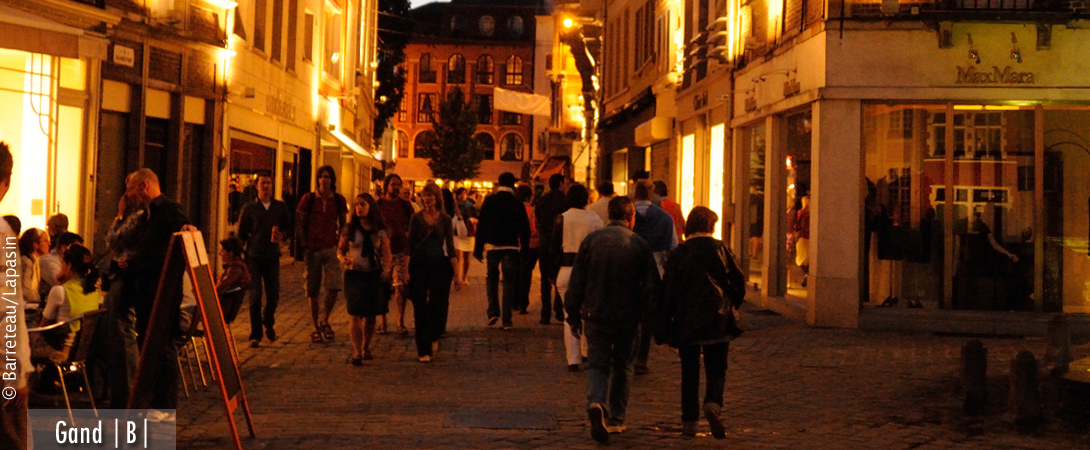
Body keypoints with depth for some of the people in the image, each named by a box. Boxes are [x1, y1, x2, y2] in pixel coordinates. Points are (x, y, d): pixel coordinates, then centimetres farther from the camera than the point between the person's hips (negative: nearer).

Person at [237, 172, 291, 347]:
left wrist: (281, 234, -4)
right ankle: (255, 334, 0)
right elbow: (241, 234, 9)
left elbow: (288, 226, 17)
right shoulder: (249, 208, 5)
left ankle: (269, 323, 32)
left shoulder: (280, 207, 9)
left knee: (273, 295, 3)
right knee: (255, 296, -6)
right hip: (254, 257, -2)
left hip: (272, 256, 2)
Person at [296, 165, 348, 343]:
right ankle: (315, 327, 15)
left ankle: (324, 320, 11)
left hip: (331, 249, 1)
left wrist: (341, 244, 5)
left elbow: (342, 225, 14)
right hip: (312, 249, -1)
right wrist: (304, 245, -5)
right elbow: (300, 225, 3)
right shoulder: (308, 199, 0)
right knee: (312, 290, 4)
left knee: (334, 287, -12)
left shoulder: (339, 200, 5)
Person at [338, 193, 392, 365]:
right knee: (355, 315, -9)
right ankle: (356, 352, -11)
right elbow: (340, 249, 7)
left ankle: (366, 348, 26)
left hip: (375, 275, 1)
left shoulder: (380, 230, 4)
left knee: (370, 315, 9)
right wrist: (343, 258, -14)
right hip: (354, 274, -1)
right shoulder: (349, 228, 3)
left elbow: (386, 253, 4)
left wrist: (387, 269, -12)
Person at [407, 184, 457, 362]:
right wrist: (406, 270, -8)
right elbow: (409, 245, 0)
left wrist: (457, 271, -3)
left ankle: (433, 337, 27)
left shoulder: (445, 219, 4)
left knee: (438, 305, -2)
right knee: (420, 308, -1)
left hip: (439, 265, 1)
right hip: (419, 265, -1)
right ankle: (423, 350, 3)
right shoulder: (417, 218, 2)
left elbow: (450, 246, 4)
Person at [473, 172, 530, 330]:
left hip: (492, 246, 1)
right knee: (509, 281, 4)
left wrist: (478, 248, 1)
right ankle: (507, 319, 1)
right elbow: (524, 228, -2)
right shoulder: (517, 204, -3)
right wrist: (525, 249, 7)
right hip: (511, 247, -1)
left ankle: (493, 312, 3)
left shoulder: (489, 201, -2)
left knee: (492, 278, 17)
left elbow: (481, 225, -3)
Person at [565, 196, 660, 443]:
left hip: (595, 315, 0)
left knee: (597, 364, 4)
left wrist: (574, 315, 8)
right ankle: (616, 418, 20)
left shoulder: (591, 240, -1)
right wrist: (646, 314, 7)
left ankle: (596, 403, -24)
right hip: (628, 318, 0)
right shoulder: (639, 244, -4)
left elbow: (576, 281, 1)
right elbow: (651, 284, -3)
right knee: (621, 367, 16)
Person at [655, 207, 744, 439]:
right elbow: (738, 281, 1)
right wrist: (731, 305, 20)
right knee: (716, 369, 8)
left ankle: (689, 422, 9)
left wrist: (663, 327, 2)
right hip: (717, 321, -1)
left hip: (686, 322, 1)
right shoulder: (719, 248, -2)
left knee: (689, 372, 10)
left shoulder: (677, 254, -1)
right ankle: (713, 404, -19)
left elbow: (667, 291, -2)